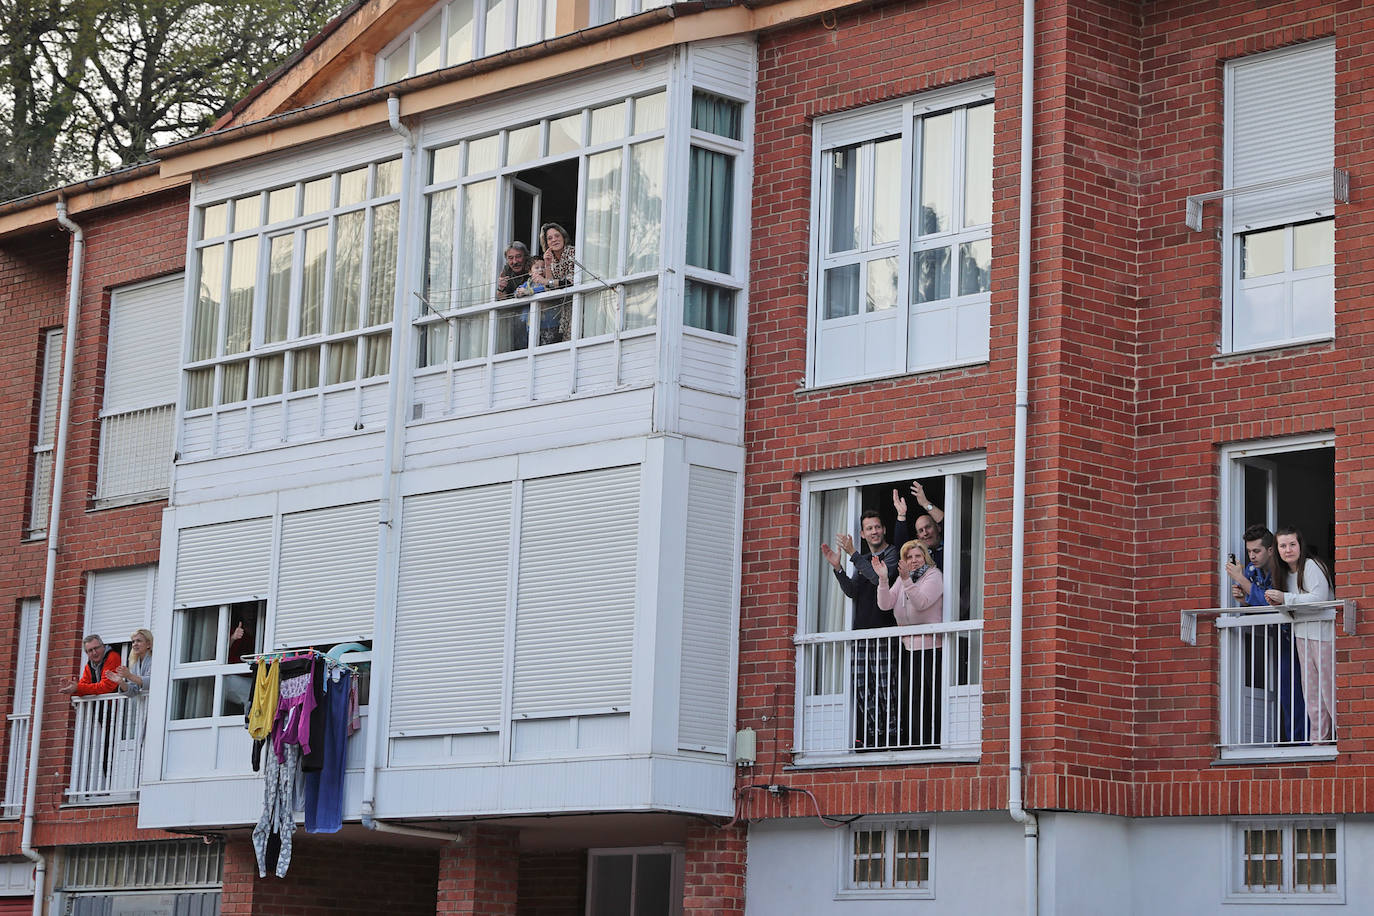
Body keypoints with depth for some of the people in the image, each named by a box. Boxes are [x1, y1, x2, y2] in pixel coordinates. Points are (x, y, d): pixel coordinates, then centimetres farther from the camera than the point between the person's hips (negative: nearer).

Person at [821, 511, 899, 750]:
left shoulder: (892, 553, 2)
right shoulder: (864, 560, 23)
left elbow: (880, 577, -15)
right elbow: (852, 591, 12)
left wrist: (853, 554, -13)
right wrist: (838, 568, -2)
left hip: (884, 629, -7)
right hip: (862, 630, 7)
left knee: (884, 684, -10)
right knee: (862, 686, 0)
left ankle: (890, 736, -10)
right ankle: (869, 738, 0)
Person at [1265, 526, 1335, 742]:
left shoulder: (1311, 566, -10)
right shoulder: (1286, 572, 16)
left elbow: (1319, 598, -20)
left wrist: (1285, 598, -18)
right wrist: (1277, 603, 1)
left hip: (1322, 633, -8)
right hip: (1301, 635, 8)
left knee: (1328, 685, -9)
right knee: (1310, 688, 7)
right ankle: (1319, 738, 10)